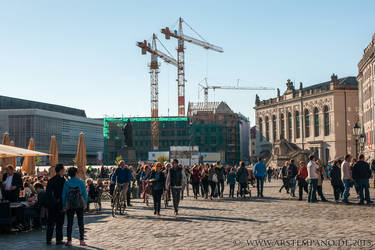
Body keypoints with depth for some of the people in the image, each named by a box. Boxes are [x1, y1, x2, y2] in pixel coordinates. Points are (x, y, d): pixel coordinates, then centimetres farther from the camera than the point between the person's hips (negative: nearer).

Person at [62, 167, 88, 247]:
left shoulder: (66, 183, -2)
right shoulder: (81, 182, -1)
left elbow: (64, 195, 0)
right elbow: (85, 194, 0)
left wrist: (64, 205, 7)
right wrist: (85, 203, 8)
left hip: (70, 205, 0)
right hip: (80, 205, 1)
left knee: (70, 223, 5)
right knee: (80, 222, 8)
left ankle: (69, 241, 2)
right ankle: (81, 240, 8)